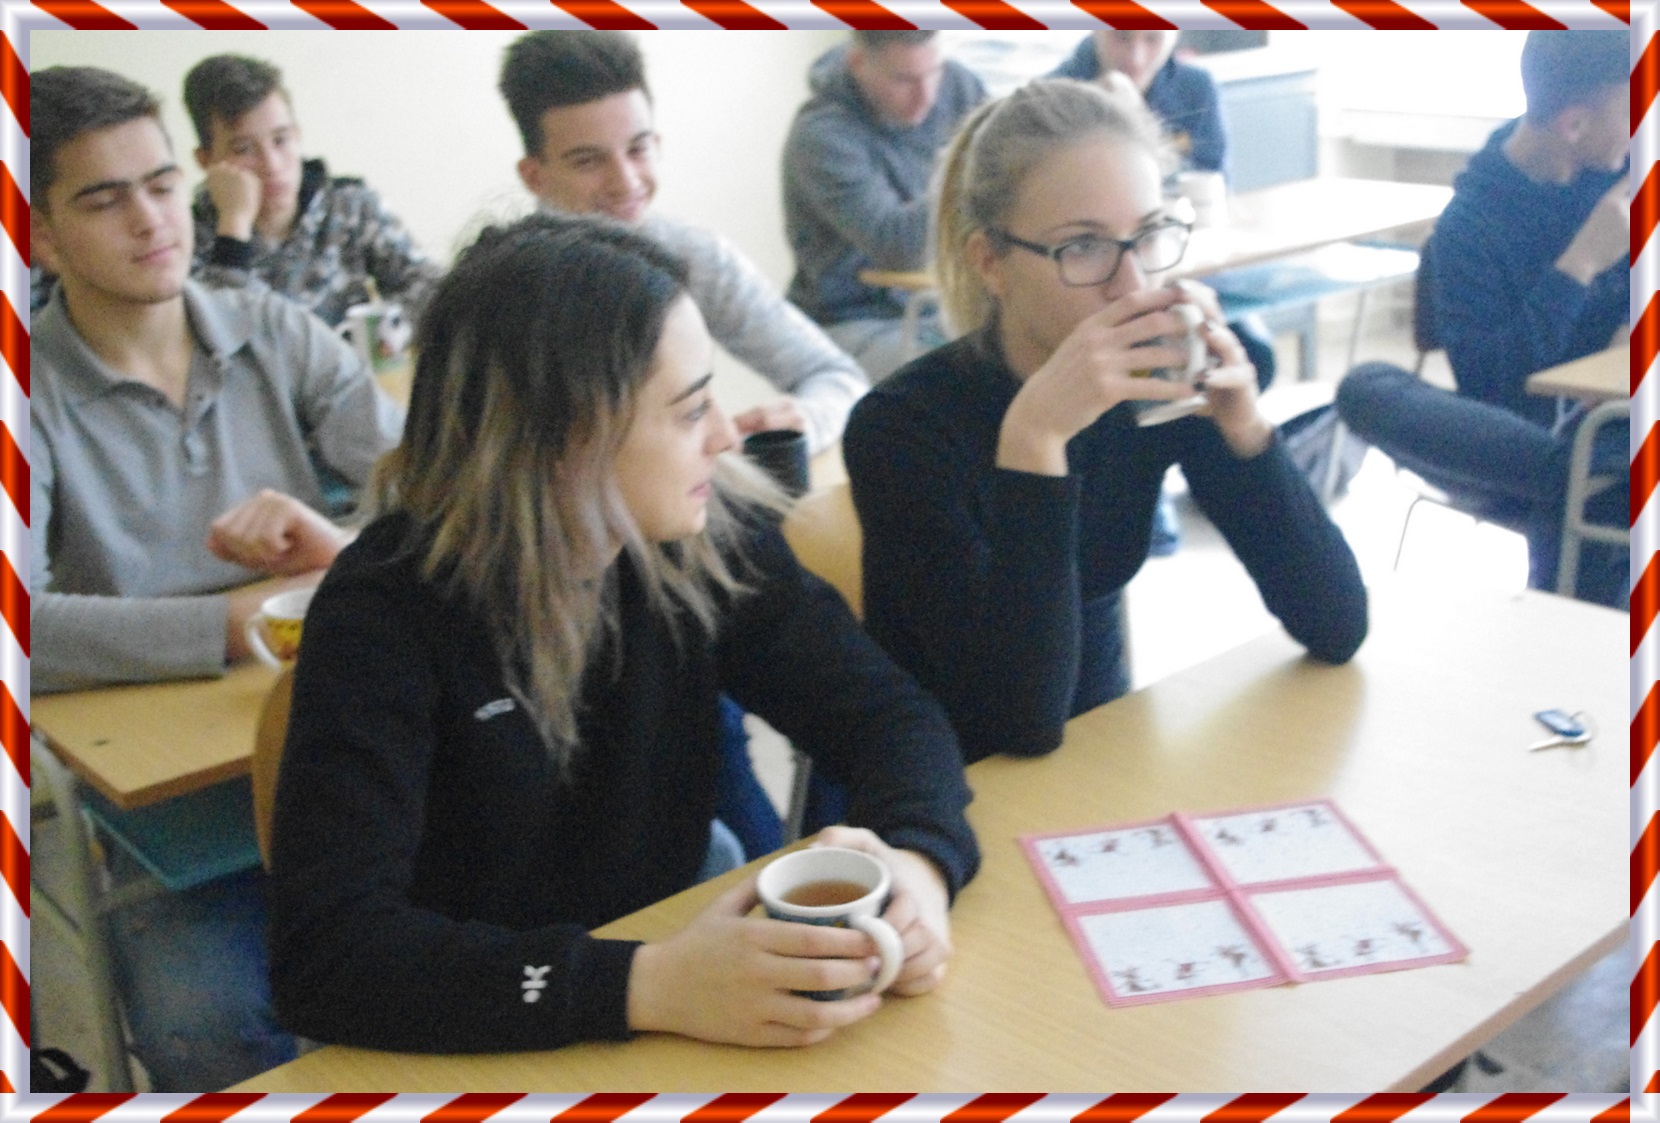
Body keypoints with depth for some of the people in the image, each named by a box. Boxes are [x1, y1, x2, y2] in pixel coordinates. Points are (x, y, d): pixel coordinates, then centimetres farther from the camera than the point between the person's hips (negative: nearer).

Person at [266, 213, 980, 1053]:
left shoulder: (708, 537, -5)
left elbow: (885, 712, -1)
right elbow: (324, 952, -26)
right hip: (489, 1048, -3)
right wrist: (649, 987, -37)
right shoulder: (384, 612, -18)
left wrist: (916, 860, -24)